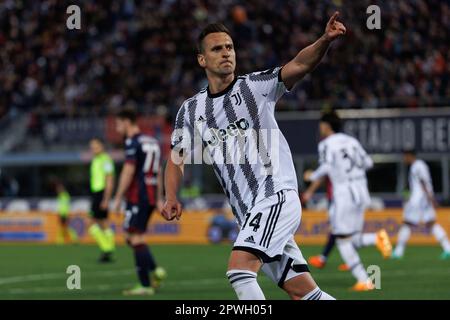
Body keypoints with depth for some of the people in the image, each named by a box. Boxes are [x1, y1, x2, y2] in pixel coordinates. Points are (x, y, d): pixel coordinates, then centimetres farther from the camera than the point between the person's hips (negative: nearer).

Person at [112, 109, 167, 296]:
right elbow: (158, 173, 19)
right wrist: (159, 199, 20)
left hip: (137, 197, -9)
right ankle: (155, 270, -1)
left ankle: (146, 286, -9)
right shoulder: (153, 142, 17)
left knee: (136, 239, -6)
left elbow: (128, 172, -16)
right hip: (151, 196, 9)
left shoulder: (133, 142, -9)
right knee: (132, 238, 15)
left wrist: (118, 198, -14)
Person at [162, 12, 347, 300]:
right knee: (303, 292, 4)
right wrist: (172, 198, -6)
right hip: (248, 215, 5)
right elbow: (177, 158, 14)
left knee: (240, 268, -25)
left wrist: (325, 40, -34)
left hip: (277, 196, -5)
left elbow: (299, 65, -15)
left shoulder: (256, 86, 0)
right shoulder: (191, 110, 13)